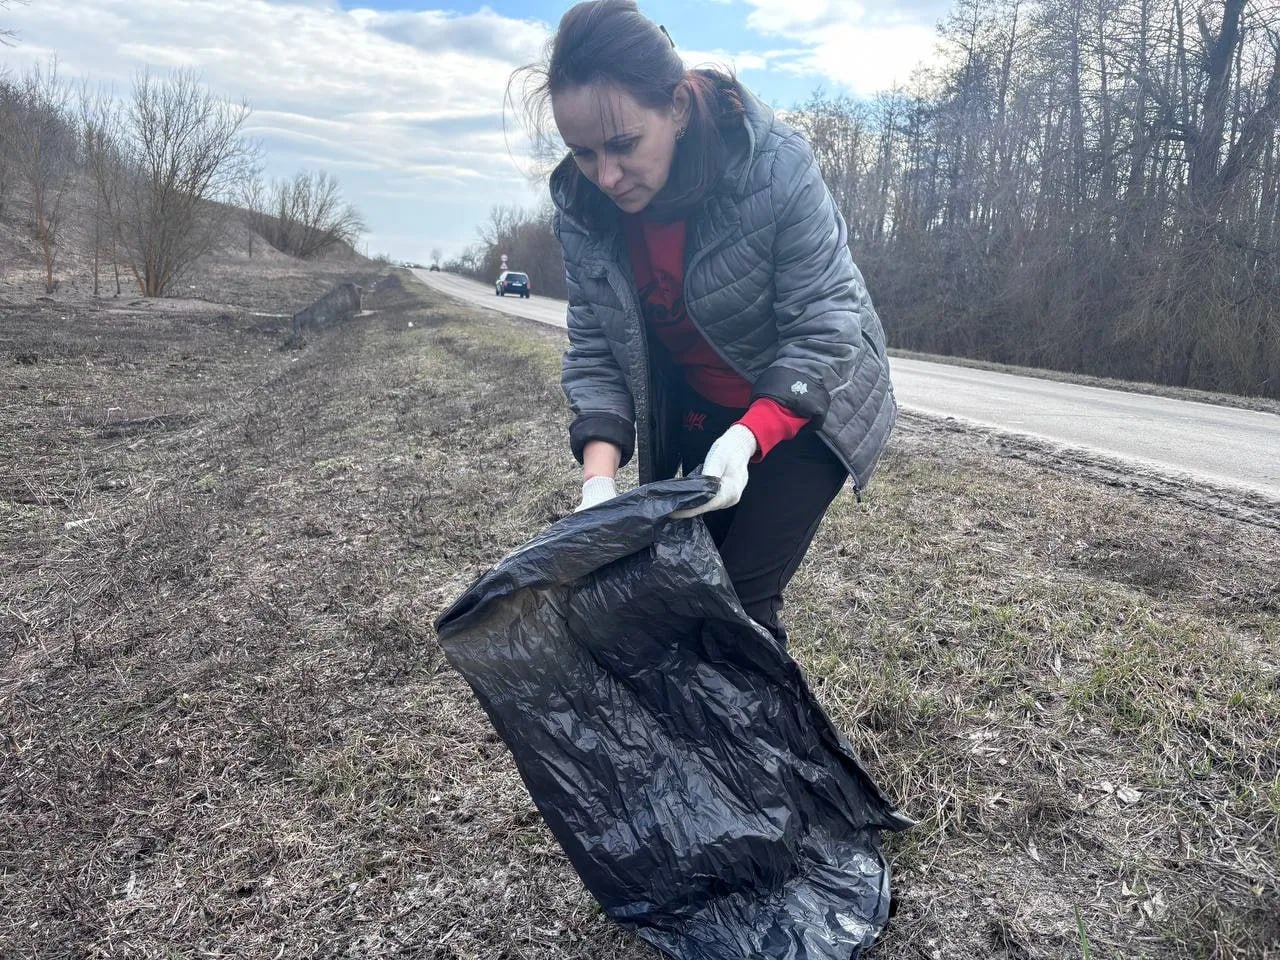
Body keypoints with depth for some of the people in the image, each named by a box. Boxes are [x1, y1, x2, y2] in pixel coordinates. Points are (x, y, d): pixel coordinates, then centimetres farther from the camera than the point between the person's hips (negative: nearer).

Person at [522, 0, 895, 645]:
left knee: (741, 599, -11)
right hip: (692, 413, 5)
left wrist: (746, 439, -39)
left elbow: (823, 330, -24)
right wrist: (599, 475, -26)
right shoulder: (580, 205, -14)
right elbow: (594, 349, -12)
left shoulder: (776, 166, -27)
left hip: (804, 408, -4)